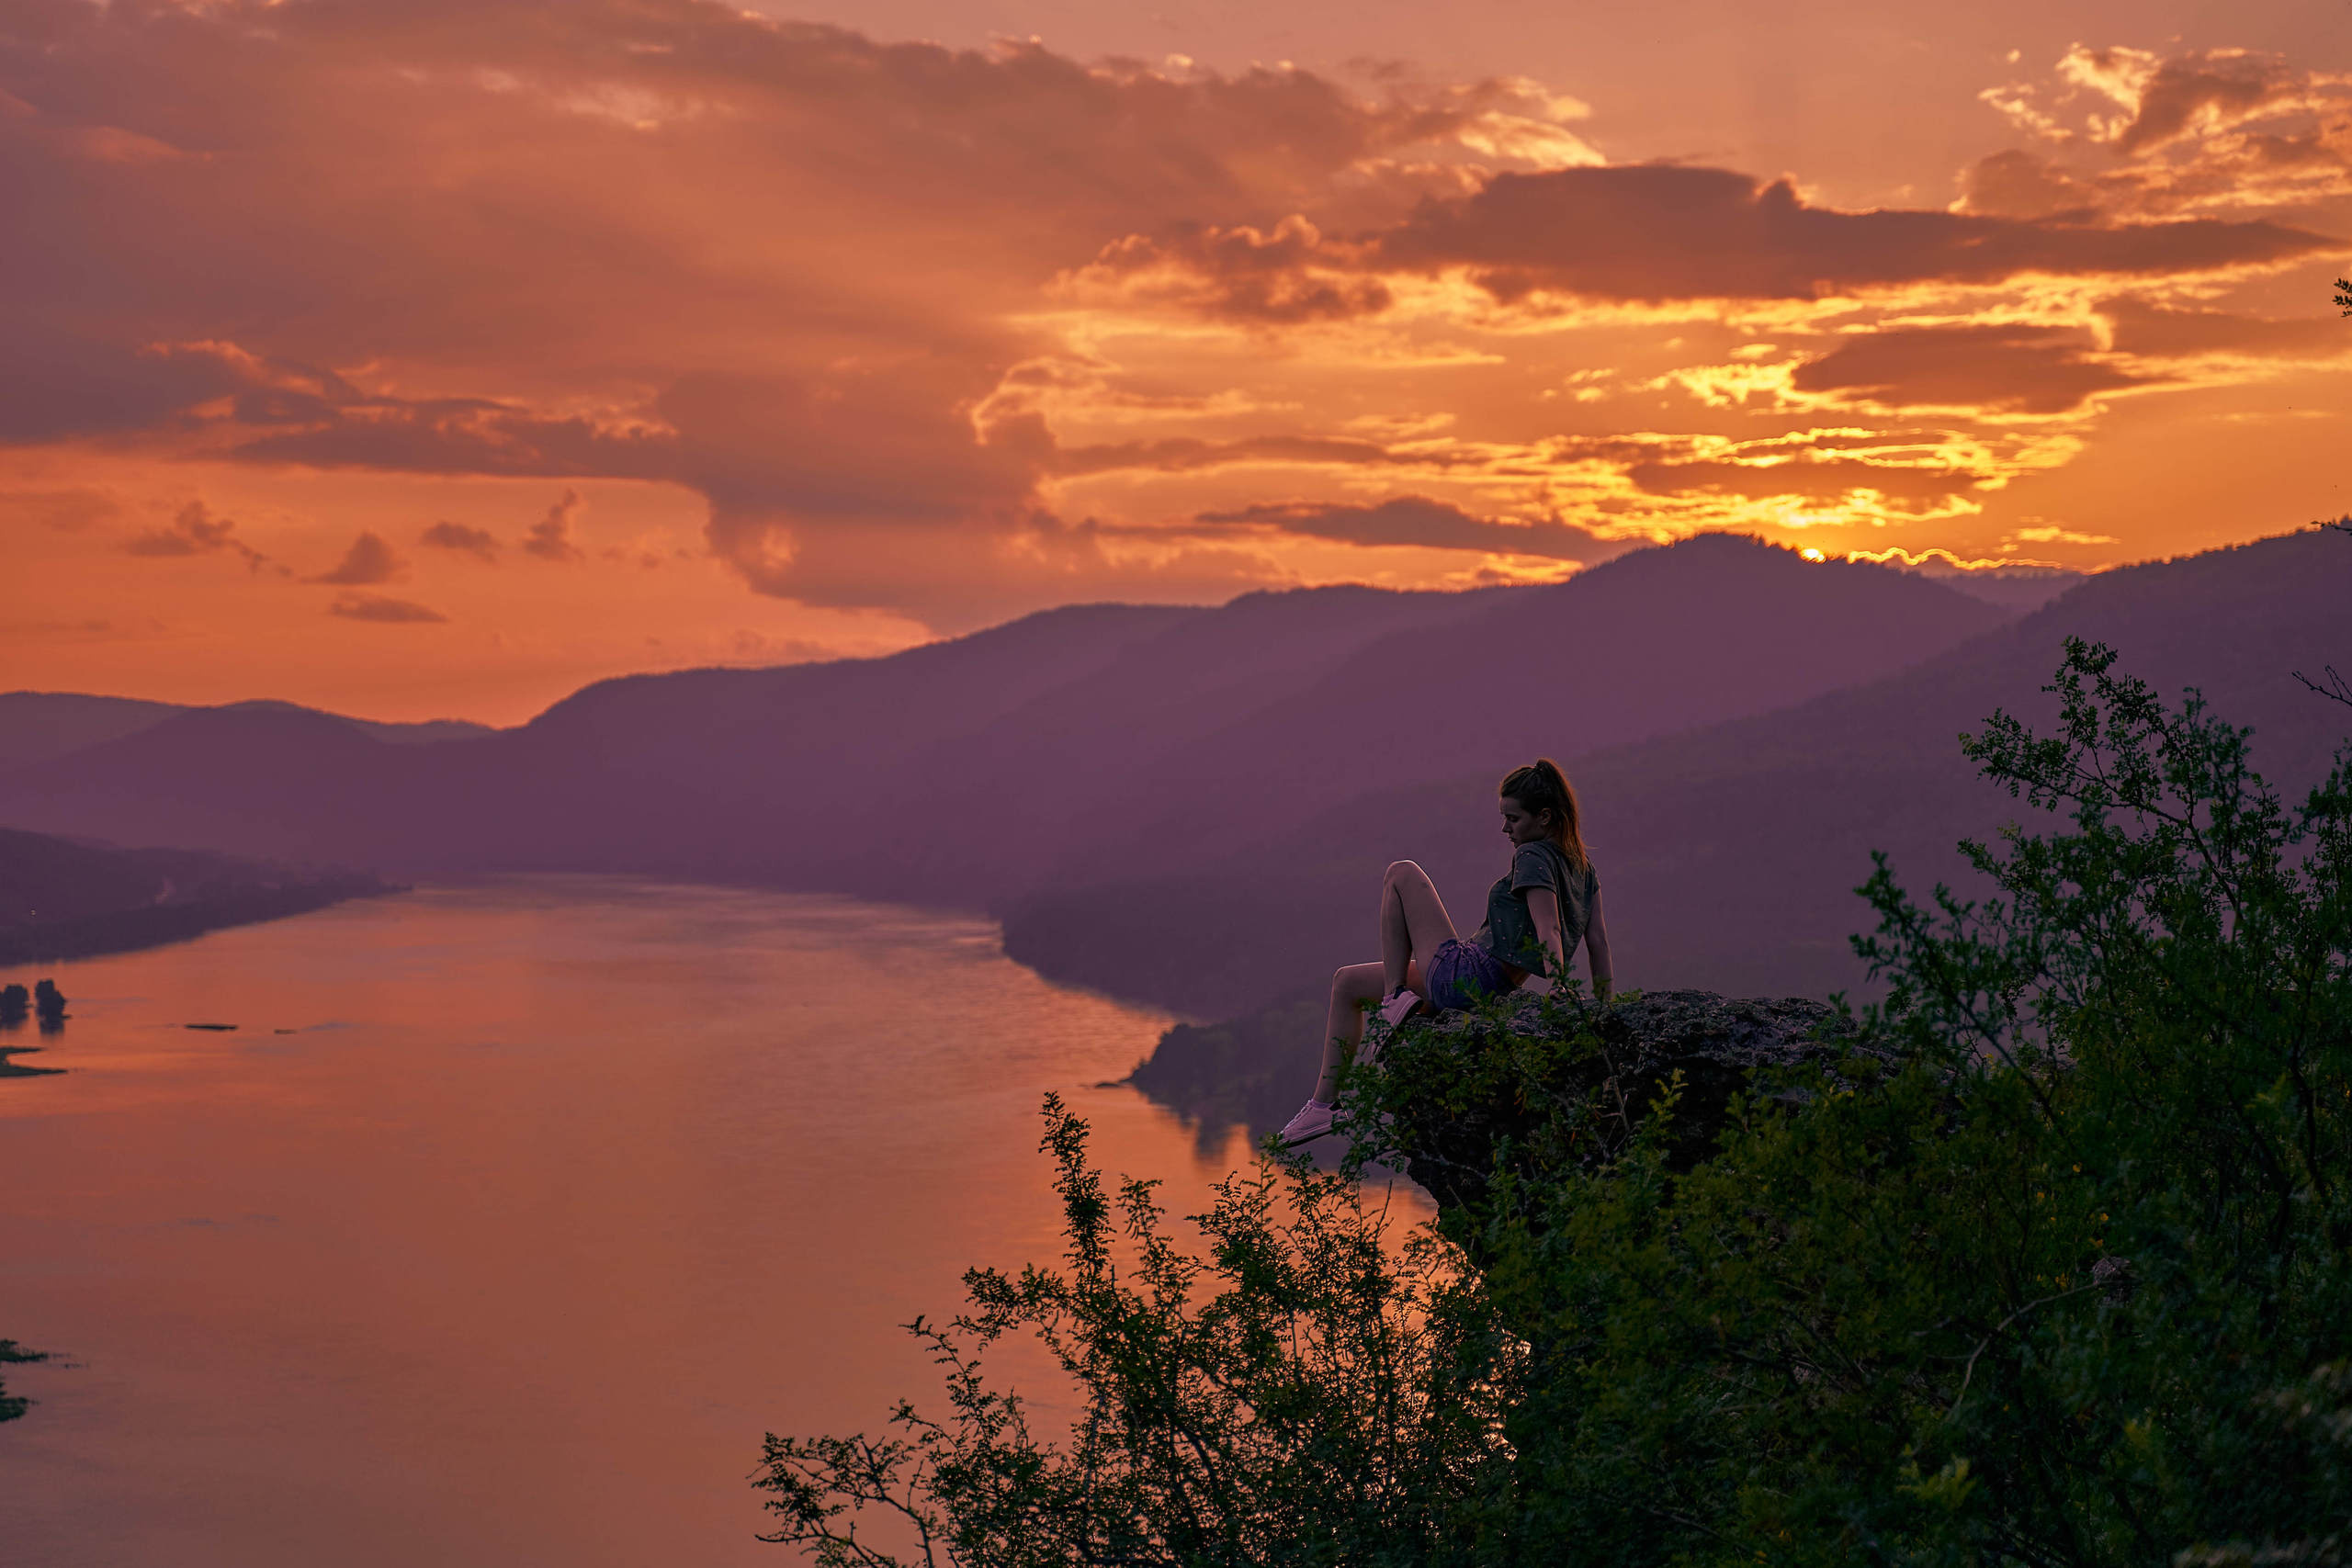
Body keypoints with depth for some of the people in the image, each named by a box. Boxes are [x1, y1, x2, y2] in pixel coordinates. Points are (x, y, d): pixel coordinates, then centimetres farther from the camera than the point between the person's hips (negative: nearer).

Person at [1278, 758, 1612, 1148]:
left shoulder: (1534, 858, -14)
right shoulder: (1581, 865, 12)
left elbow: (1549, 934, -26)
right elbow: (1599, 943, 11)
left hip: (1467, 980, -10)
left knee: (1401, 874, -1)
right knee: (1346, 982, 20)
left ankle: (1394, 997, -4)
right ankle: (1326, 1101, 14)